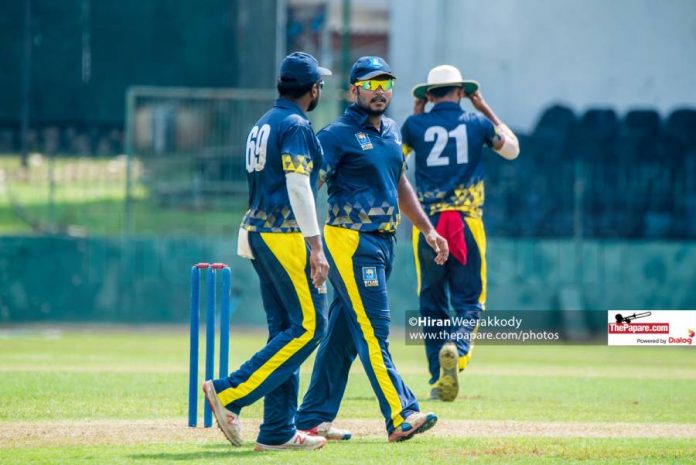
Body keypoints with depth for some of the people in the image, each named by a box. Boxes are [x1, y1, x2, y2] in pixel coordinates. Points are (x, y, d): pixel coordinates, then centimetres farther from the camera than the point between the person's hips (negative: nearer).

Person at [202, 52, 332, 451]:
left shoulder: (264, 125, 19)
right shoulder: (296, 126, -10)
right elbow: (298, 187, -19)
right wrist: (316, 247, -22)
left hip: (259, 235, 10)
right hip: (287, 235, -10)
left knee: (286, 328, 9)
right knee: (310, 324, -8)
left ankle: (279, 431, 5)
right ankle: (231, 392, -15)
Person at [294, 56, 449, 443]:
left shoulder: (392, 132, 16)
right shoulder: (338, 135, -8)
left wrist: (427, 229, 23)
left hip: (384, 242, 8)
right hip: (351, 240, -8)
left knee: (342, 335, 9)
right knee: (373, 331, -12)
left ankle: (313, 418, 13)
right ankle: (401, 417, -19)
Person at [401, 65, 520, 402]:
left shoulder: (416, 125, 2)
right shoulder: (477, 123, 3)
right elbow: (512, 149, 21)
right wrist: (486, 109, 25)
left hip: (427, 224, 1)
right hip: (467, 223, -1)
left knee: (432, 302, 11)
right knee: (469, 300, 4)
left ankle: (439, 380, 7)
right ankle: (457, 347, -27)